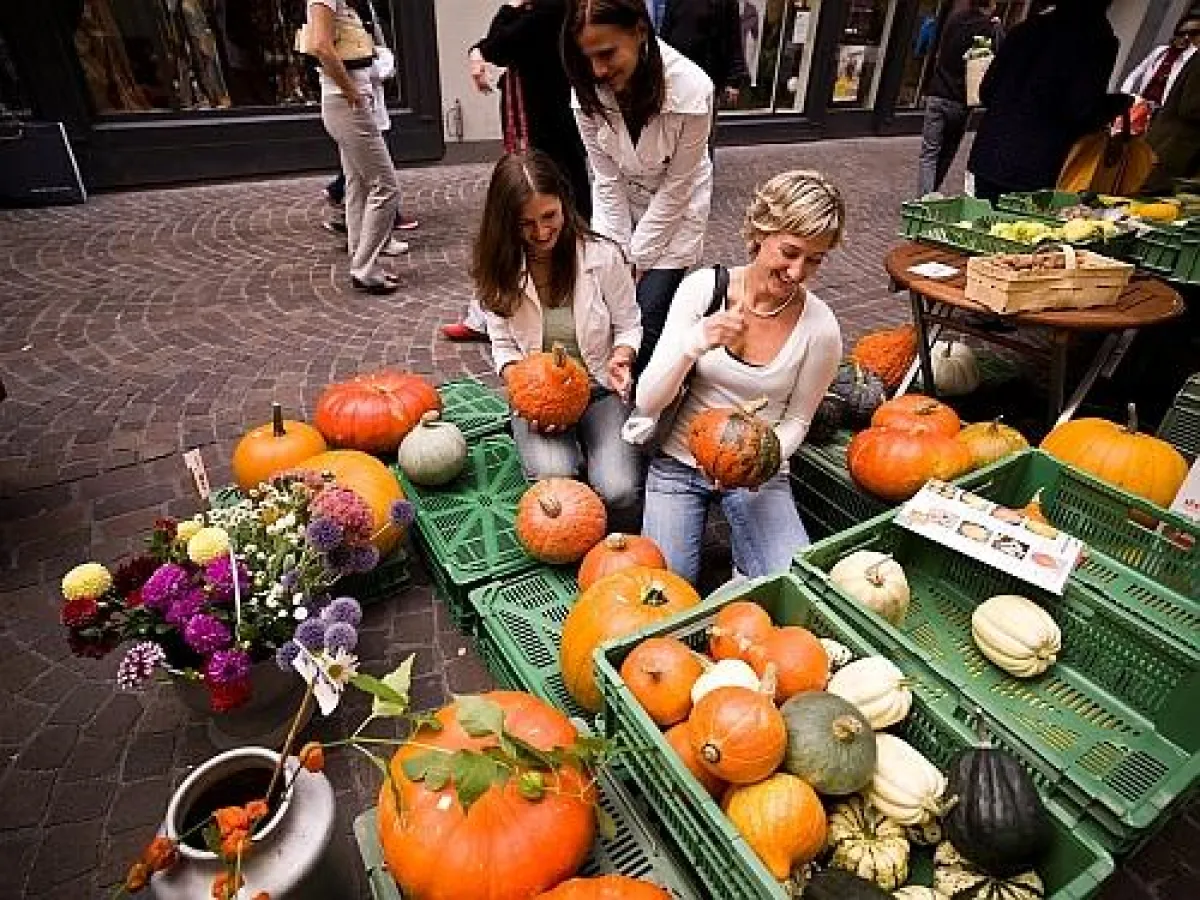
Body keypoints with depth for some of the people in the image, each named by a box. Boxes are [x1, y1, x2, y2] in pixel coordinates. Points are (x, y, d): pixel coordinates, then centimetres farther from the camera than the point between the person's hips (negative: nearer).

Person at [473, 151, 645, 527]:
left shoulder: (603, 256, -9)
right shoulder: (499, 269, -3)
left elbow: (628, 326, 3)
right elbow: (503, 345, 5)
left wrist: (620, 357, -20)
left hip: (601, 389, -1)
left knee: (619, 491, -27)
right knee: (554, 477, -30)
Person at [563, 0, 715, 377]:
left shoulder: (692, 90, -29)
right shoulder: (588, 90, -19)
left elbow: (674, 188, -20)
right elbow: (608, 181, -12)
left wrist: (637, 259, -14)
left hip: (675, 208, -3)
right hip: (620, 203, 3)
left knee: (647, 318, -9)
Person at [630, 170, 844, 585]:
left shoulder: (820, 329, -13)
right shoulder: (703, 287, -13)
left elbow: (796, 420, 3)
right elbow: (647, 402, -15)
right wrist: (696, 342, -32)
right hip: (678, 461, 0)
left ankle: (746, 556, 12)